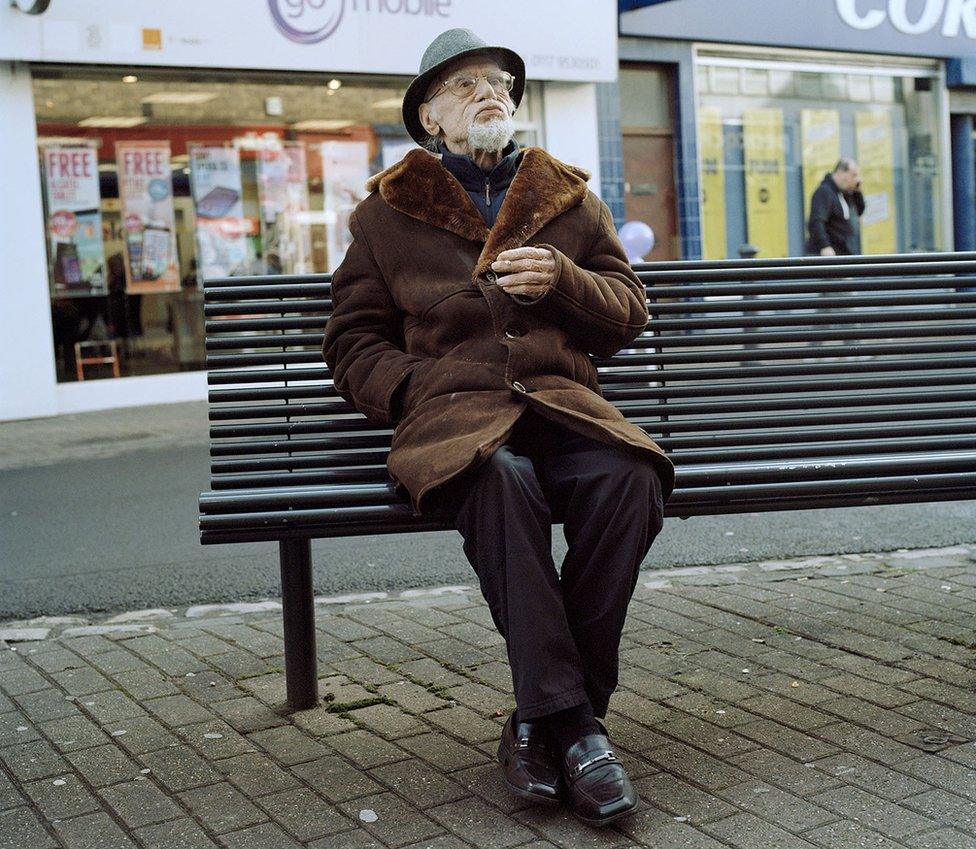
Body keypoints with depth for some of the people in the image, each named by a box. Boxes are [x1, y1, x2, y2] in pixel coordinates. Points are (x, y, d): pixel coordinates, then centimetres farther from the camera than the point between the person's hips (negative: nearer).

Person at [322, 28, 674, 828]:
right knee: (502, 479, -39)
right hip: (454, 414, -2)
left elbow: (629, 313, 20)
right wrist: (419, 390, -4)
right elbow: (353, 343, 16)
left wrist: (562, 279, -1)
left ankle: (541, 722, -21)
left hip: (563, 403, 2)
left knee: (629, 477, -33)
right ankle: (571, 722, -32)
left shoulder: (572, 199, 22)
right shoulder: (386, 214, 16)